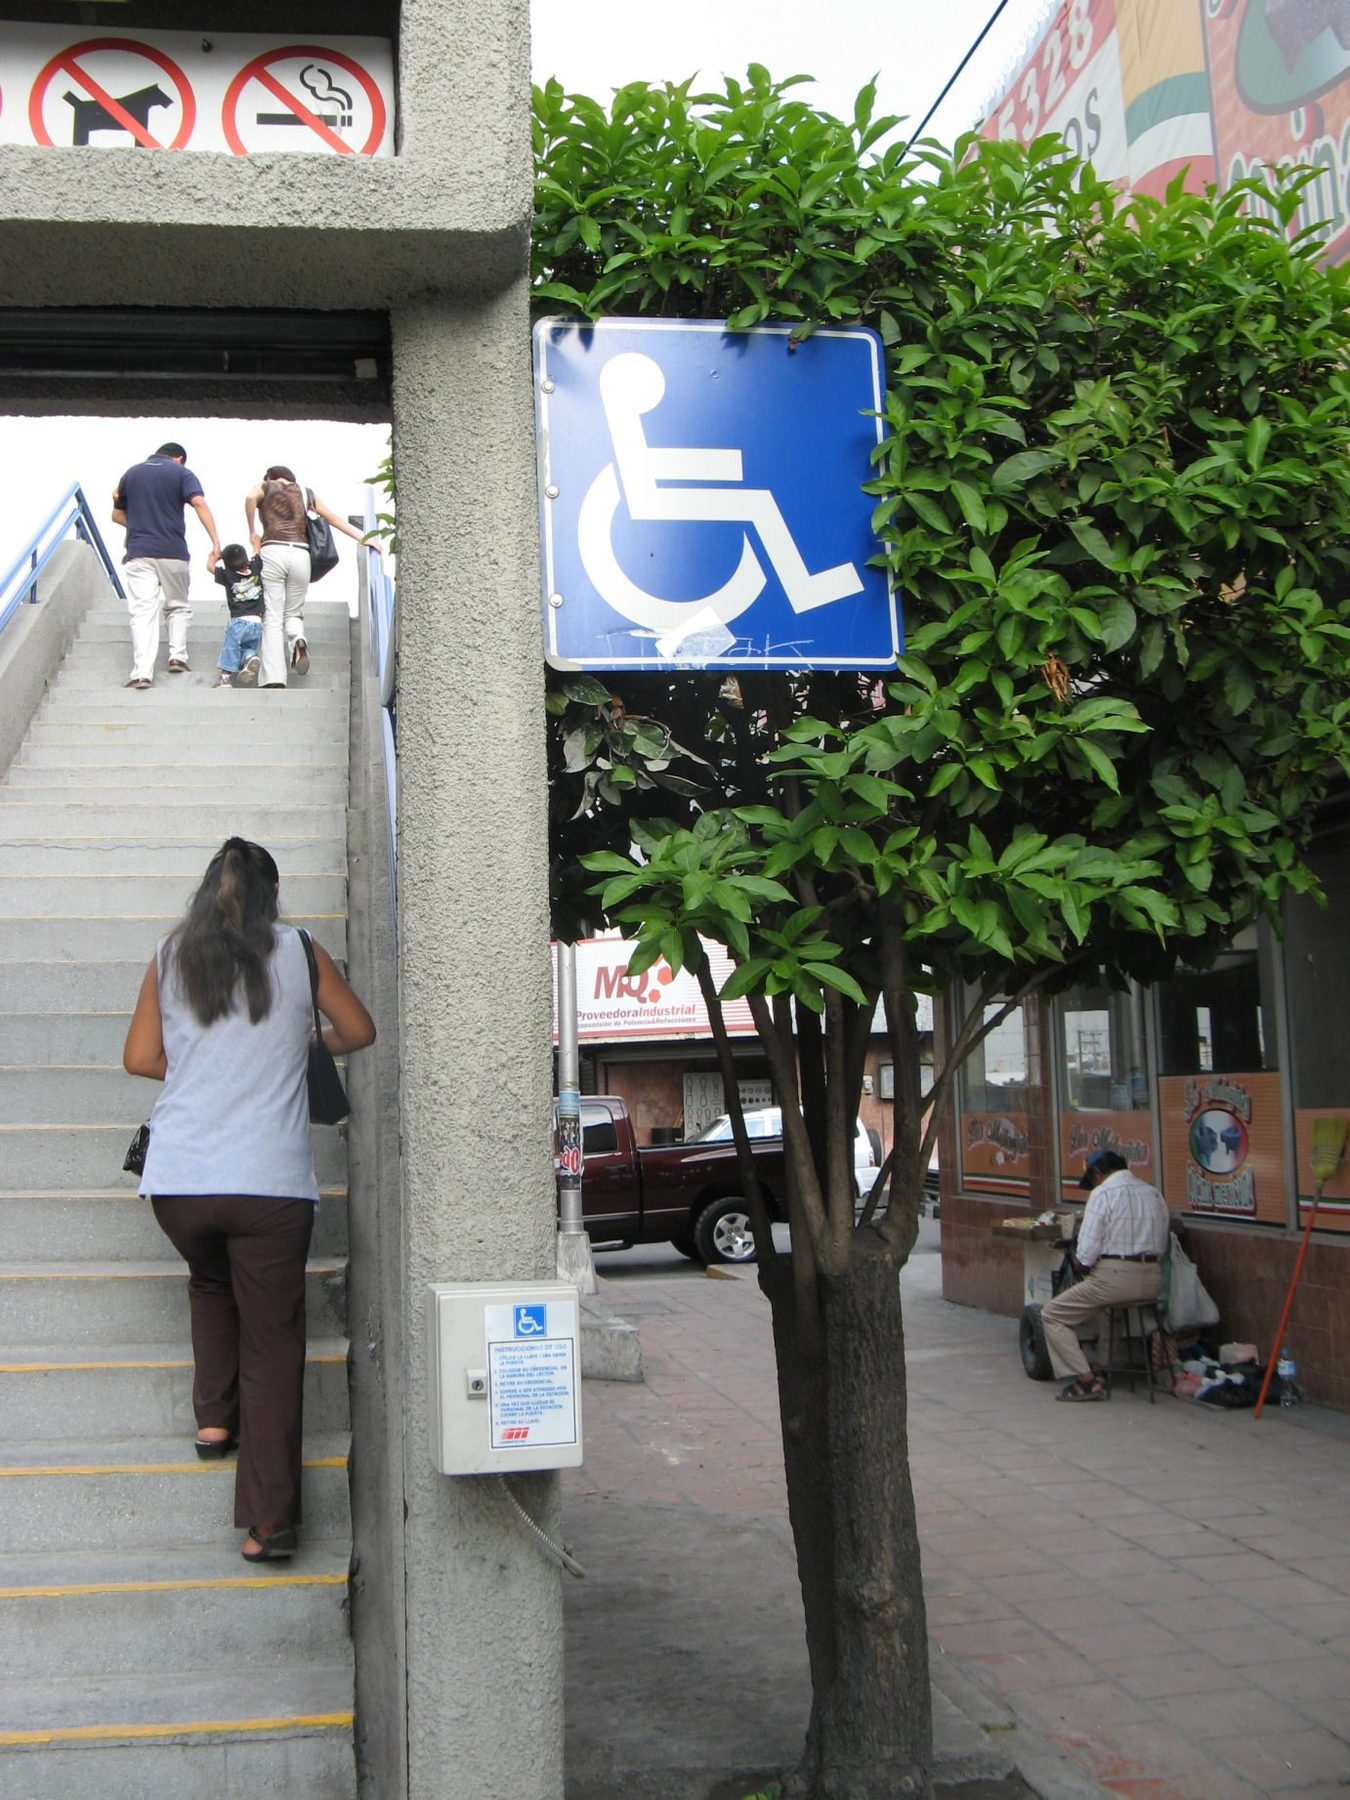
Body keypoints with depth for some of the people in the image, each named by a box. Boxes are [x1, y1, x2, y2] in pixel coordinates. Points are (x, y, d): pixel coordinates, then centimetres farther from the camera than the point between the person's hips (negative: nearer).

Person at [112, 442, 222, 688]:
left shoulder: (131, 473, 15)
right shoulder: (181, 473, 5)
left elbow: (117, 515, 22)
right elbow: (199, 504, -12)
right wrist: (215, 543, -17)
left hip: (139, 553, 1)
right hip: (173, 552, -1)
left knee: (143, 612, -5)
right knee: (177, 606, 20)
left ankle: (142, 672, -17)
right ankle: (178, 656, 7)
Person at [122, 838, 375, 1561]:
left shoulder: (170, 957, 7)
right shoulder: (299, 953, 3)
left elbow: (139, 1058, 11)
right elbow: (360, 1032, 15)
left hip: (178, 1177, 2)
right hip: (270, 1182, -2)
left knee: (210, 1284, 33)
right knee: (273, 1339, 4)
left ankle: (214, 1416, 26)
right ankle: (270, 1518, 0)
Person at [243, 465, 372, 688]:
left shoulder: (266, 487, 17)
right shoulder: (305, 493, 23)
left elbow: (250, 498, -6)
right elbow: (333, 518, 19)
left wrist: (252, 533, 3)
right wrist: (362, 538, 20)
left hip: (272, 552, -2)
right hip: (300, 554, 2)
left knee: (272, 617, -2)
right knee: (293, 613, 18)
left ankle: (274, 678, -15)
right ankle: (298, 641, -18)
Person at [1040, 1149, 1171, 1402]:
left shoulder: (1102, 1193, -6)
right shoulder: (1154, 1194, 15)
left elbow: (1087, 1250, -14)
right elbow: (1161, 1247, 15)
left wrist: (1081, 1264, 8)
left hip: (1115, 1277, -8)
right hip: (1152, 1279, 8)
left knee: (1052, 1315, 5)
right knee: (1105, 1305, 38)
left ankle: (1087, 1380, -4)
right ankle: (1100, 1369, 31)